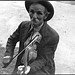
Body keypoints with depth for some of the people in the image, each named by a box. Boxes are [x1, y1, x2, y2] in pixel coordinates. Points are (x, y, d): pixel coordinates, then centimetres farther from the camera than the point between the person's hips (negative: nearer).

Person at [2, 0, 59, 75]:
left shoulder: (53, 36, -20)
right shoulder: (24, 25, -6)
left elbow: (43, 59, -16)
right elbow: (12, 39, 11)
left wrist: (29, 69, -33)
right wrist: (8, 56, -3)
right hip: (22, 65, 5)